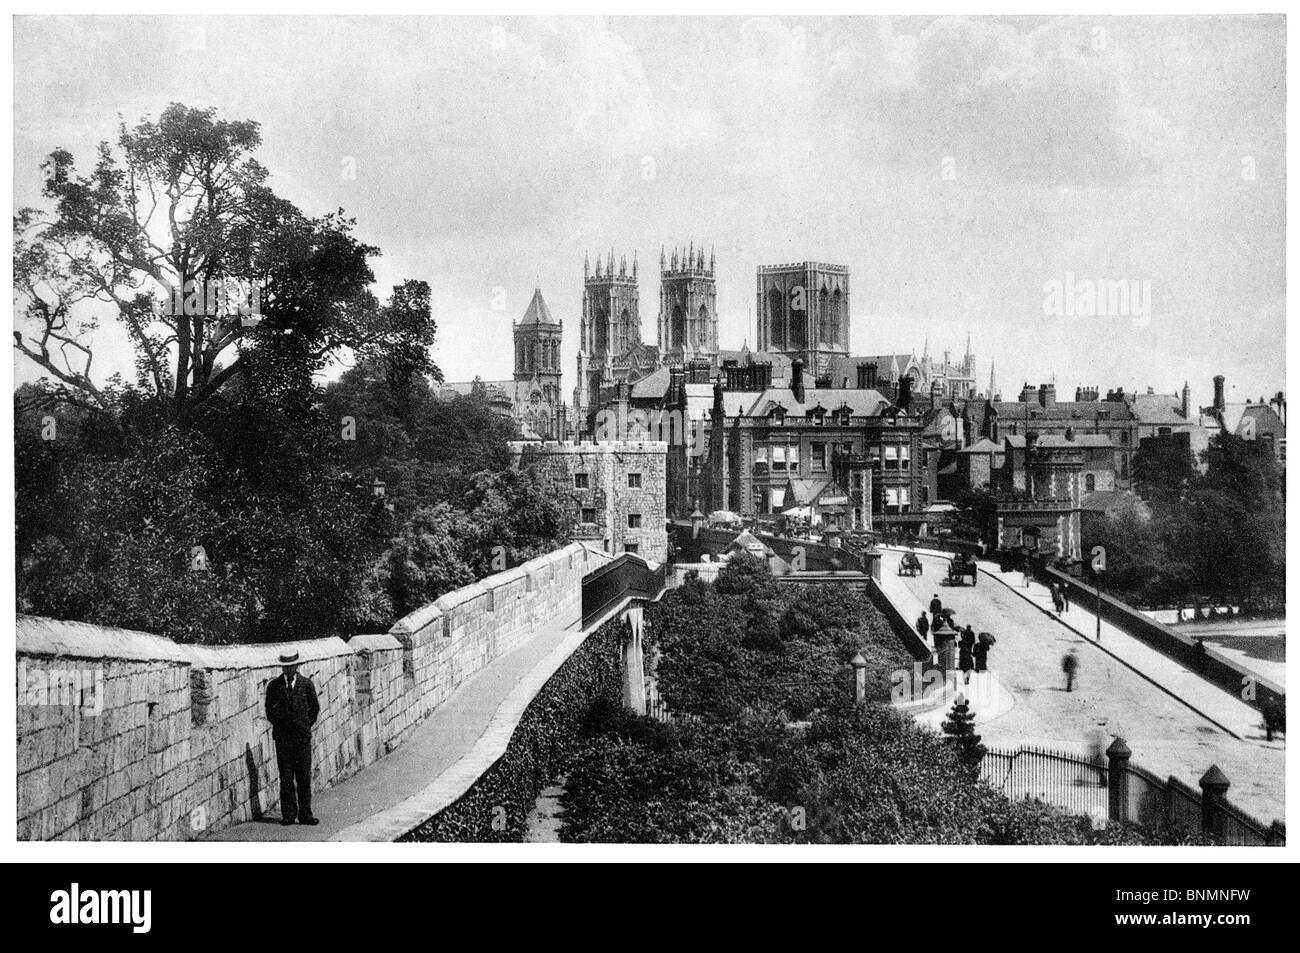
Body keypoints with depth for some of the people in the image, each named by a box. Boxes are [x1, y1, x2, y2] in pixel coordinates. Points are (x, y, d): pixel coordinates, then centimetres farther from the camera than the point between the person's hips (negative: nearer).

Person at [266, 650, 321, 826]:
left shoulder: (306, 684, 4)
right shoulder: (274, 686, 3)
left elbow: (315, 707, 11)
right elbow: (269, 710, 10)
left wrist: (306, 725, 8)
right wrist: (279, 726, 6)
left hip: (302, 736, 0)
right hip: (282, 737, 0)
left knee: (304, 777, 0)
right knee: (286, 777, 0)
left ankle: (305, 814, 3)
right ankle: (288, 814, 4)